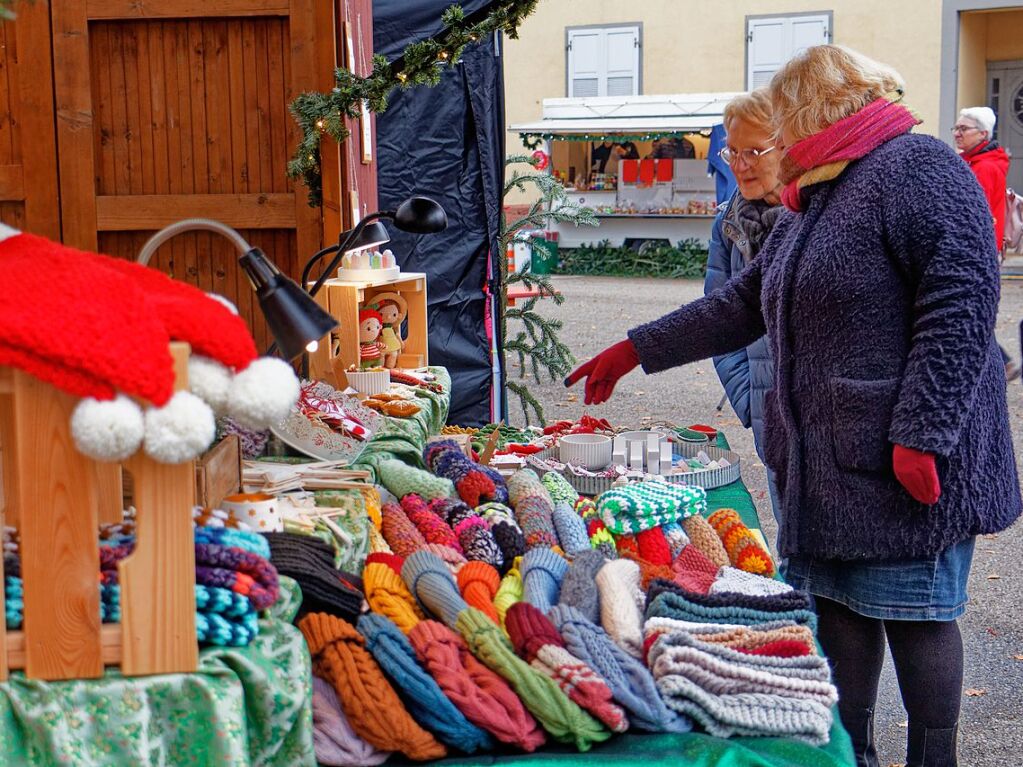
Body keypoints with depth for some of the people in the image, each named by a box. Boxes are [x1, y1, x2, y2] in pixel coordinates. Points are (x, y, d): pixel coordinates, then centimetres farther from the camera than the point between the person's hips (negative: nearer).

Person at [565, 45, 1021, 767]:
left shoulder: (917, 166, -9)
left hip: (905, 461, -8)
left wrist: (922, 435, -22)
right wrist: (634, 351, 25)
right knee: (835, 603, 10)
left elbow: (962, 301, -18)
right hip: (818, 456, 9)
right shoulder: (814, 201, 20)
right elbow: (742, 304, 26)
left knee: (912, 612, -1)